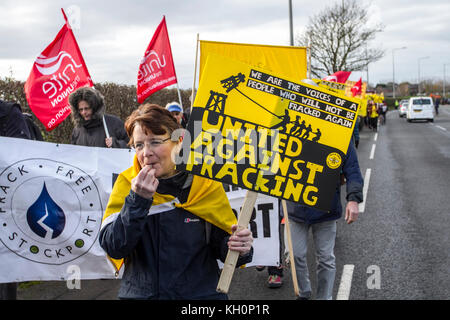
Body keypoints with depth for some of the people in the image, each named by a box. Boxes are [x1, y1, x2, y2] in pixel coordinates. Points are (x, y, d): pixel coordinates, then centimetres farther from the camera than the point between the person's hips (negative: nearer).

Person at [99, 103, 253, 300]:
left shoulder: (206, 185, 0)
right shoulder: (127, 182, 1)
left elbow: (222, 244, 5)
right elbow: (113, 248, -8)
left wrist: (239, 247, -15)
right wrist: (137, 200, -17)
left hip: (201, 293, 0)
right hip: (139, 293, 1)